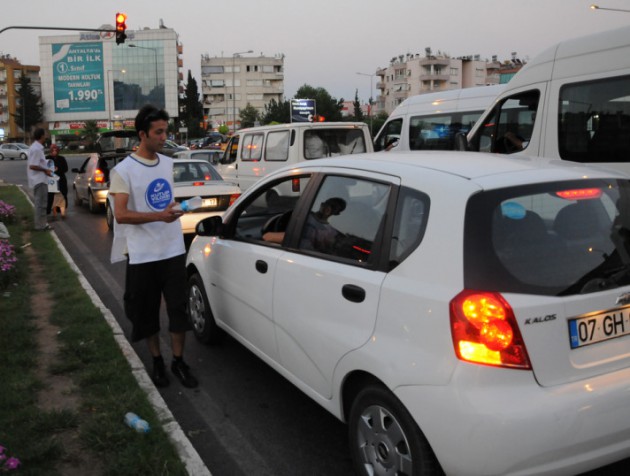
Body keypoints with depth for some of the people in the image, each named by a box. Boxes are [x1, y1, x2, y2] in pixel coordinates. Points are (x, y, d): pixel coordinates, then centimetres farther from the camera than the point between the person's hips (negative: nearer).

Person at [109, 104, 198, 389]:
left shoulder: (168, 163, 8)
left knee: (178, 308, 4)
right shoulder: (123, 170, -10)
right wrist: (159, 216, -28)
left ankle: (178, 361, 18)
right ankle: (157, 360, 26)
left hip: (174, 250, 4)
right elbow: (121, 214, -18)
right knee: (147, 311, 9)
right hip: (142, 255, -4)